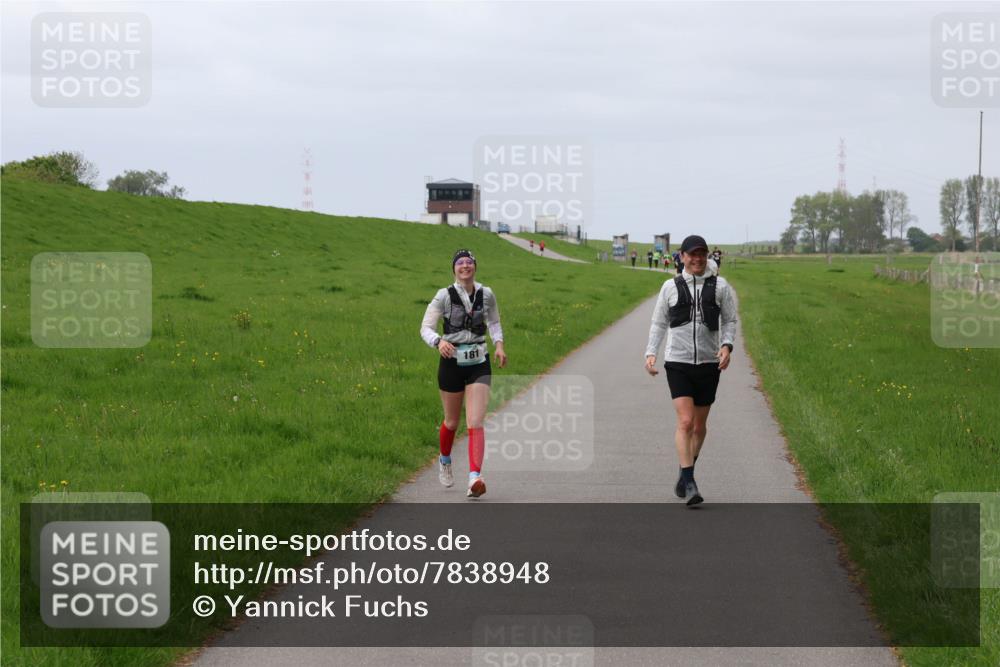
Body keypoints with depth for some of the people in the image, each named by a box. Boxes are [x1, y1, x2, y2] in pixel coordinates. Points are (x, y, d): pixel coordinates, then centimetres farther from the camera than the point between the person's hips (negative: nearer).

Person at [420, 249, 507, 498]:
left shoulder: (486, 294, 0)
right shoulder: (444, 296, -7)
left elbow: (494, 322, 18)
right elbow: (426, 328, -10)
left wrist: (499, 345, 0)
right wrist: (439, 342, -31)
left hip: (479, 365, 1)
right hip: (451, 363, -1)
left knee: (476, 423, -14)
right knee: (452, 422, 16)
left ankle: (475, 477, -23)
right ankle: (445, 461, 45)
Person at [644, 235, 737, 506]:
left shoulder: (720, 287, 3)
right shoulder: (670, 287, 3)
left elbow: (729, 321, 7)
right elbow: (659, 323, 9)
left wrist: (727, 346, -11)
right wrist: (651, 353, -2)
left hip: (708, 364, 2)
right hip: (678, 362, -2)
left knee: (700, 425, 11)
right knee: (685, 421, -15)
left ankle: (685, 474, 31)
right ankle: (689, 484, -17)